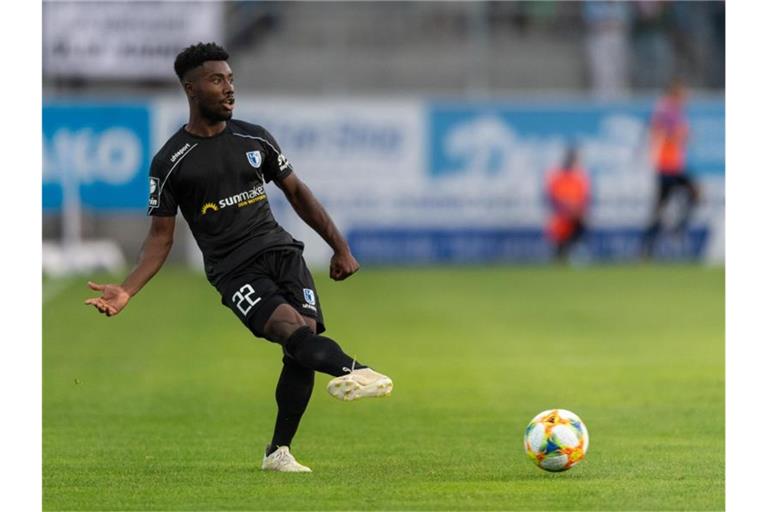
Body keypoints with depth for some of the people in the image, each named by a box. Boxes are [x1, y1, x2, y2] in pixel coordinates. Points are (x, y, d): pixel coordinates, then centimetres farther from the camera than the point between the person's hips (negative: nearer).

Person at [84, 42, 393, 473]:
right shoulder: (171, 162, 0)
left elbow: (297, 193, 21)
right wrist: (127, 291, -10)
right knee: (293, 328, -30)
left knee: (305, 343, -12)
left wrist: (340, 247, 17)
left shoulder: (255, 139, 10)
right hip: (235, 271, -4)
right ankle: (355, 370, -55)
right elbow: (161, 236, 3)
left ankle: (279, 453, 0)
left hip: (281, 250, 4)